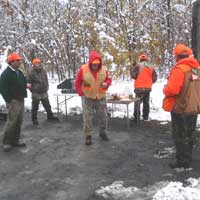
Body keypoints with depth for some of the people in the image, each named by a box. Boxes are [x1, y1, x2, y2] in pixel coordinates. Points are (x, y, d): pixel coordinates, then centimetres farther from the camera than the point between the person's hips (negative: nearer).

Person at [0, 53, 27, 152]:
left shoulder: (19, 72, 16)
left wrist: (23, 96, 13)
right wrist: (9, 100, -18)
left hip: (21, 101, 9)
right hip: (13, 102, -9)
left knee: (19, 122, 12)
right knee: (11, 122, -7)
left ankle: (15, 141, 21)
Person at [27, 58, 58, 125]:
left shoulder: (43, 71, 6)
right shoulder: (32, 73, -14)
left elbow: (46, 80, 19)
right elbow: (28, 83, -8)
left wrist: (46, 88, 13)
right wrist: (33, 90, -5)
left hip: (44, 93, 6)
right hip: (36, 94, -6)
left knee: (47, 106, 15)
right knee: (35, 107, 5)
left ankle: (50, 116, 30)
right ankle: (34, 119, 19)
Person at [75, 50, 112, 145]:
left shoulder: (104, 69, -4)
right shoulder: (83, 69, -10)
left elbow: (108, 79, 8)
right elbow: (77, 82, -1)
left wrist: (106, 84, -15)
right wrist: (81, 93, -7)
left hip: (101, 97, 3)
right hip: (87, 98, -2)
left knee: (103, 116, 11)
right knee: (87, 117, 0)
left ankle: (102, 132, 31)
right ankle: (88, 136, 12)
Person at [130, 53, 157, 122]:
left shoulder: (138, 65, -6)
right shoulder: (151, 67, 8)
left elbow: (133, 75, -13)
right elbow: (154, 78, 8)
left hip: (139, 88, -4)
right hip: (148, 88, 4)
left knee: (137, 102, 0)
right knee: (146, 102, 15)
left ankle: (136, 118, -4)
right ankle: (145, 117, 20)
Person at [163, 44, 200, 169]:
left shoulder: (179, 69, -19)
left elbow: (172, 90, -26)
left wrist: (165, 89, -6)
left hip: (180, 108, -8)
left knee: (180, 136, 4)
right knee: (188, 135, 19)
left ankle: (182, 161, 12)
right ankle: (187, 159, 30)